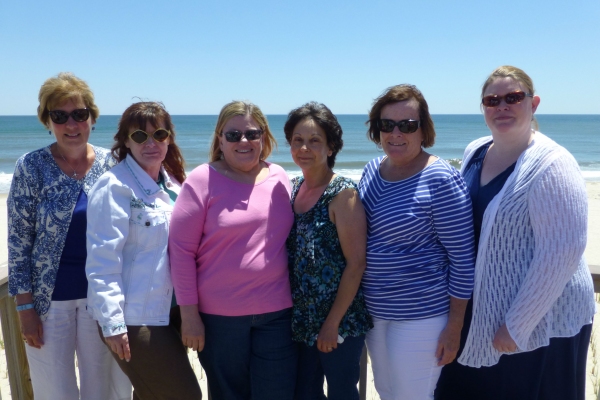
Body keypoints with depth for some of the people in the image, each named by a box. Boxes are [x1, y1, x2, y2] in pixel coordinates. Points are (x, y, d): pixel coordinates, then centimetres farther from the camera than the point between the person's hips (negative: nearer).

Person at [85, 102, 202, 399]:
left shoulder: (173, 183, 9)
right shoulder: (115, 187, -13)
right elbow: (103, 261, -16)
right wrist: (112, 322, -19)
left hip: (171, 312, 7)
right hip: (135, 319, -7)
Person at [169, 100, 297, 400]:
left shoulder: (279, 178, 5)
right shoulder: (202, 180, -7)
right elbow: (181, 249, -7)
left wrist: (297, 300, 12)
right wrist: (189, 314, -9)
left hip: (276, 313, 3)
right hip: (219, 316, -2)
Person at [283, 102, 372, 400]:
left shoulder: (343, 193, -15)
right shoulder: (293, 189, 4)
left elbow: (356, 264, -17)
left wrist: (332, 324, -15)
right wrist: (296, 316, 9)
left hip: (340, 322, -6)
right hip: (301, 320, 6)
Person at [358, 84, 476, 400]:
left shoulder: (440, 179, -19)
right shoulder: (372, 169, 2)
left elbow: (463, 259, -16)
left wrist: (454, 327, -14)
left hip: (420, 315, -7)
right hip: (373, 309, 7)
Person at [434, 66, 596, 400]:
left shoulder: (551, 165, -17)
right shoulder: (474, 153, 3)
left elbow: (562, 253, -21)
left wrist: (518, 326, -18)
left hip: (543, 319, -6)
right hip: (481, 312, 7)